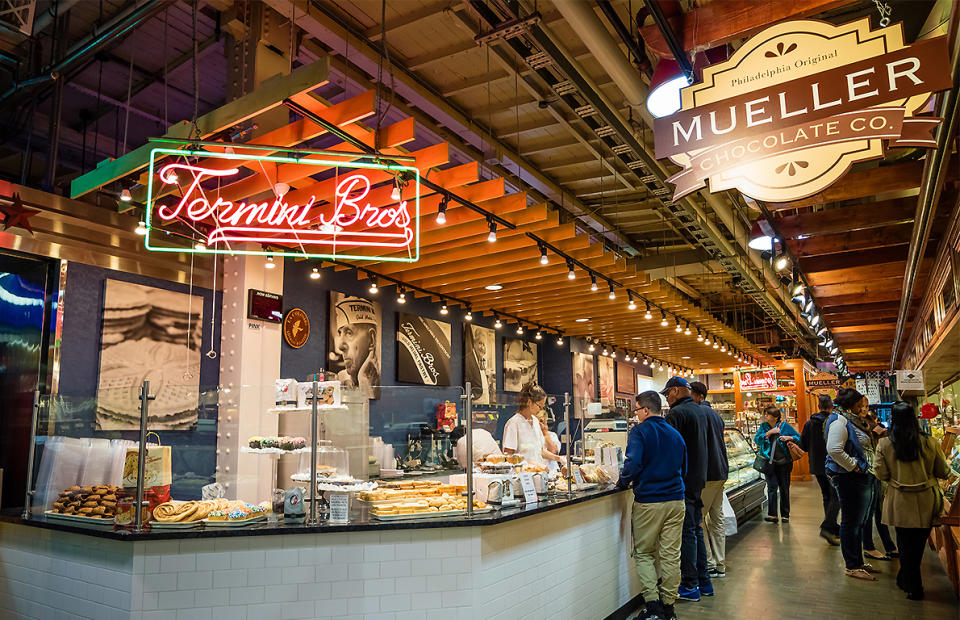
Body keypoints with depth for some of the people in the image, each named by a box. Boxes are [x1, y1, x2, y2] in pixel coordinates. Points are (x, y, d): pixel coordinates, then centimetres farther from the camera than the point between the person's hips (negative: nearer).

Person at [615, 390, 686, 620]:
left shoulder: (639, 431, -9)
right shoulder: (675, 434, 10)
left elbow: (633, 464, -21)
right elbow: (684, 469, 18)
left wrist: (623, 483, -5)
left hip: (648, 502, -5)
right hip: (675, 500, 5)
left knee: (643, 553, 7)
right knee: (671, 554, 9)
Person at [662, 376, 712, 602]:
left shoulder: (677, 413, -16)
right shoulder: (700, 411, 13)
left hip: (682, 480, -9)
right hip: (698, 479, 9)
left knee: (686, 533, -3)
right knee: (696, 530, 16)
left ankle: (690, 586, 4)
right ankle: (704, 582, 24)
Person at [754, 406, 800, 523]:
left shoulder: (785, 426, -1)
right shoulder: (763, 427, 5)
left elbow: (798, 438, 4)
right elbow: (757, 440, -5)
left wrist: (789, 438, -15)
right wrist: (769, 432, -13)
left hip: (784, 462, -1)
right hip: (769, 462, 1)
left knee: (784, 489, 8)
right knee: (772, 487, -6)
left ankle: (785, 515, 18)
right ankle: (772, 514, -4)